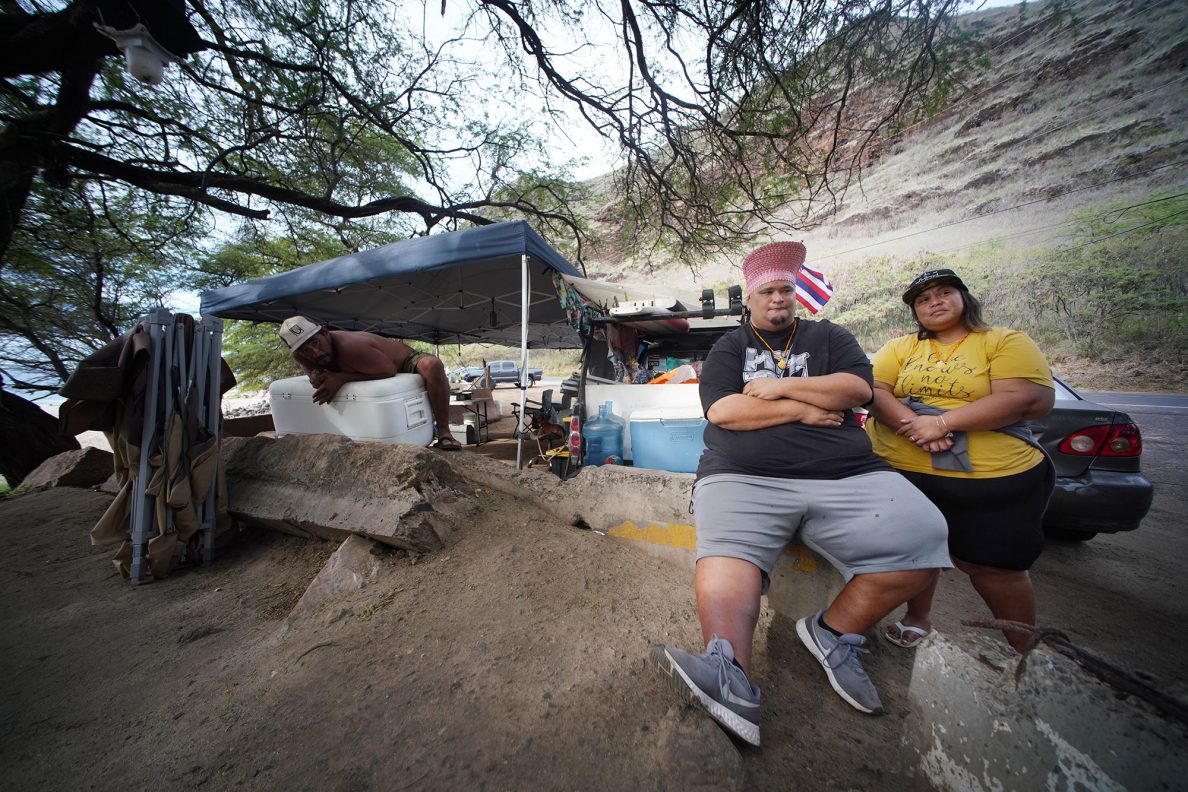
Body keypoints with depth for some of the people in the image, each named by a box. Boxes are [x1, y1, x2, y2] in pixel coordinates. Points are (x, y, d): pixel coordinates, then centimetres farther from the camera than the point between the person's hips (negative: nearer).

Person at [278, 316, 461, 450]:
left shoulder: (349, 348, -37)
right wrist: (314, 375, -21)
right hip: (383, 375, 8)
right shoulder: (300, 354, -14)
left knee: (433, 365, -41)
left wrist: (342, 378, -38)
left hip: (407, 362, -8)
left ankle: (444, 432, -35)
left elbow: (389, 370, -34)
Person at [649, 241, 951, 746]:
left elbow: (858, 388, 5)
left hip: (848, 474, 3)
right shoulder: (729, 347, 17)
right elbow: (722, 411, 0)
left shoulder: (827, 337, 23)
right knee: (726, 551, -30)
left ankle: (835, 633, -3)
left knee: (922, 537, -20)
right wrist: (803, 410, 0)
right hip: (743, 476, -2)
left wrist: (781, 386, -1)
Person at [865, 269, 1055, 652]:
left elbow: (1032, 400, -13)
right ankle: (918, 619, 39)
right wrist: (911, 424, -22)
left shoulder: (1008, 342, 1)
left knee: (991, 564, 9)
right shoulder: (900, 347, 9)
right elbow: (873, 390, -5)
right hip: (900, 474, 3)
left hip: (992, 480, -2)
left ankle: (1023, 650, 36)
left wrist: (941, 422, -21)